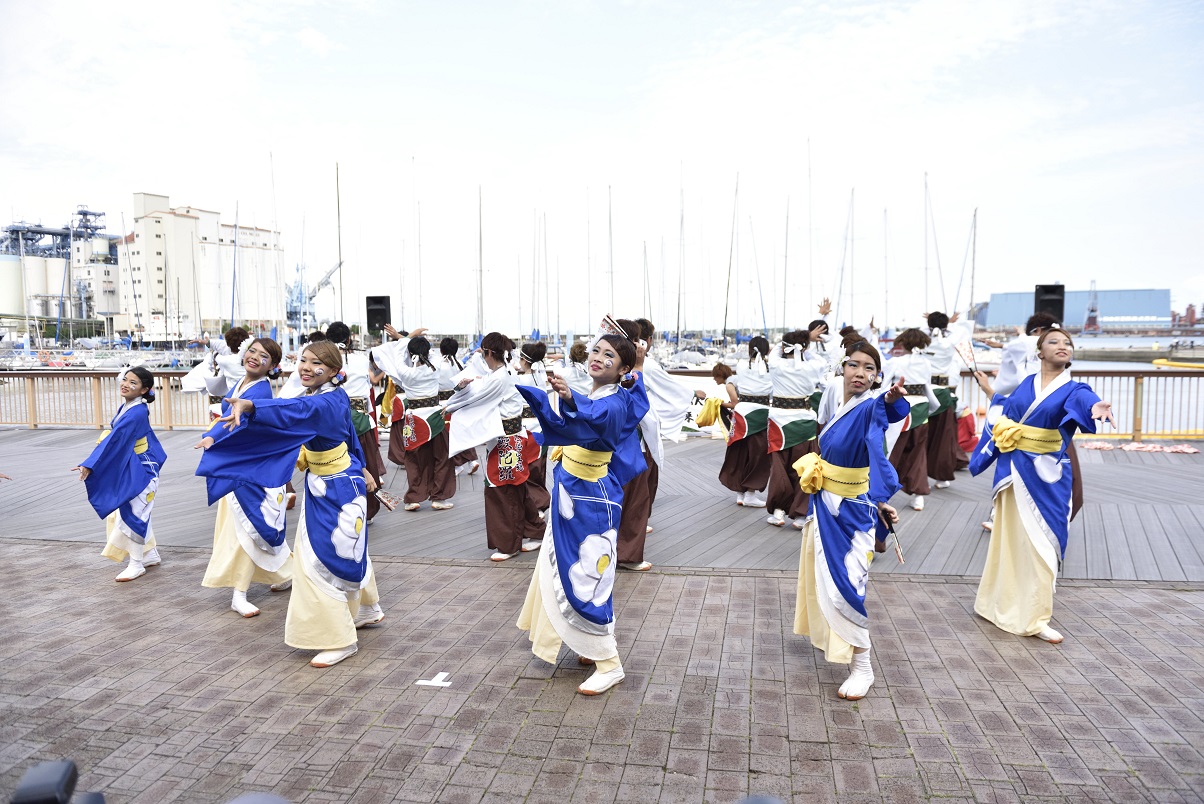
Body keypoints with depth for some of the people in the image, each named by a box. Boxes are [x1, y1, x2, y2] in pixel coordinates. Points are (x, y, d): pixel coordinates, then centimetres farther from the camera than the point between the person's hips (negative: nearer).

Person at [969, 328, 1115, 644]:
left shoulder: (1072, 389, -3)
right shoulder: (1026, 384, 7)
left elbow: (1084, 399, -28)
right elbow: (1000, 415, 16)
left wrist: (1096, 406, -49)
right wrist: (1002, 430, -4)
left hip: (1045, 475, -2)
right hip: (1013, 469, 2)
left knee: (1038, 541, -2)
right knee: (1010, 537, 11)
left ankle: (1035, 618, 7)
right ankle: (999, 603, 25)